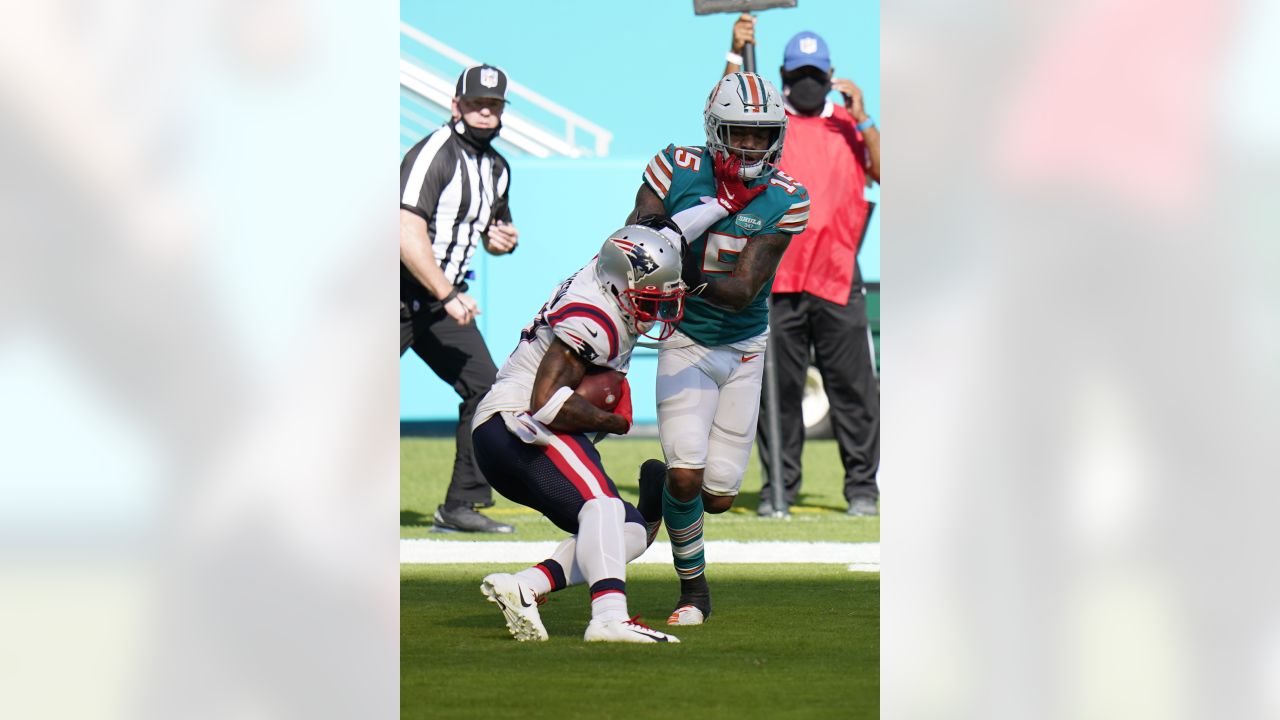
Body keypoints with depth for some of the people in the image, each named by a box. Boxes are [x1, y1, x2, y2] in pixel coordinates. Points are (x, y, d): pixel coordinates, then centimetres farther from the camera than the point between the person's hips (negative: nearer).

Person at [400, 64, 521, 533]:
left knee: (485, 387, 1)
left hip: (444, 299, 8)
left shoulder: (496, 168, 11)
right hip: (401, 297, -8)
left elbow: (491, 230, 26)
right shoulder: (433, 155, -16)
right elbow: (408, 236, -24)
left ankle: (461, 506, 6)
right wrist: (449, 295, -25)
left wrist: (504, 240, 1)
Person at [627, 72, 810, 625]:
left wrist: (695, 284, -42)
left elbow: (743, 290, -22)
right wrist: (718, 205, -31)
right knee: (687, 478, -18)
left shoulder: (785, 199, -14)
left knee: (718, 496, 1)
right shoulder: (676, 169, -13)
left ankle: (659, 478, 37)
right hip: (686, 345, -2)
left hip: (744, 349, 2)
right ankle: (693, 589, 7)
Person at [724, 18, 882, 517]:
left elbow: (885, 173, 1)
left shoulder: (849, 125, 14)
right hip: (776, 281, 0)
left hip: (838, 279, 1)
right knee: (777, 388, 1)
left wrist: (862, 119, -7)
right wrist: (736, 57, -19)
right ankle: (779, 484, 10)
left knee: (852, 387, 0)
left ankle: (862, 485, 6)